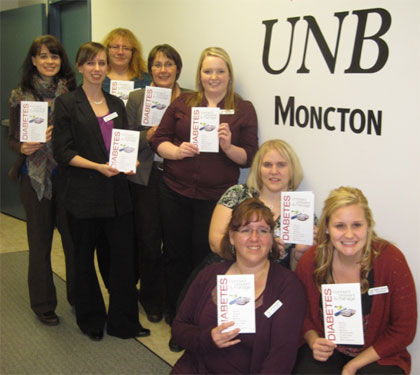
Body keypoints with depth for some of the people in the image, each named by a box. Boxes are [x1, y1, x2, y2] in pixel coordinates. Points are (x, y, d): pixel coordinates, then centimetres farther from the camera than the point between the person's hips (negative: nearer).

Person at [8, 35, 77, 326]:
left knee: (73, 236, 4)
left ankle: (78, 296, 22)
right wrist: (24, 148, -15)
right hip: (35, 176, 0)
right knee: (40, 240, 7)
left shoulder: (71, 93, 3)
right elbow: (12, 139, 5)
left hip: (67, 173, 1)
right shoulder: (20, 95, 3)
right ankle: (43, 303, 22)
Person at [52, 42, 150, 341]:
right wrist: (98, 167, -19)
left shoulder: (116, 104, 13)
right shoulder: (67, 104, -2)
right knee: (85, 256, 8)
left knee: (124, 254, 3)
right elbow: (63, 152, -8)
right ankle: (91, 320, 26)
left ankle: (124, 321, 16)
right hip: (84, 193, -4)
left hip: (117, 192, 4)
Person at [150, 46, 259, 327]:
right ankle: (176, 323, 29)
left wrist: (229, 147, -18)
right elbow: (159, 140, 6)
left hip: (216, 197, -2)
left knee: (204, 260, 4)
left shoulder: (243, 109, 3)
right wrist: (177, 151, -13)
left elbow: (249, 157, 1)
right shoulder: (182, 103, 8)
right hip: (175, 192, 2)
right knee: (175, 256, 11)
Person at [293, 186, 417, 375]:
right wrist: (313, 341, -13)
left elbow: (403, 330, -8)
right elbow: (303, 313, 8)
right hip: (326, 351, 1)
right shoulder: (310, 262, -9)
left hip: (379, 356, -1)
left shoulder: (391, 261, -15)